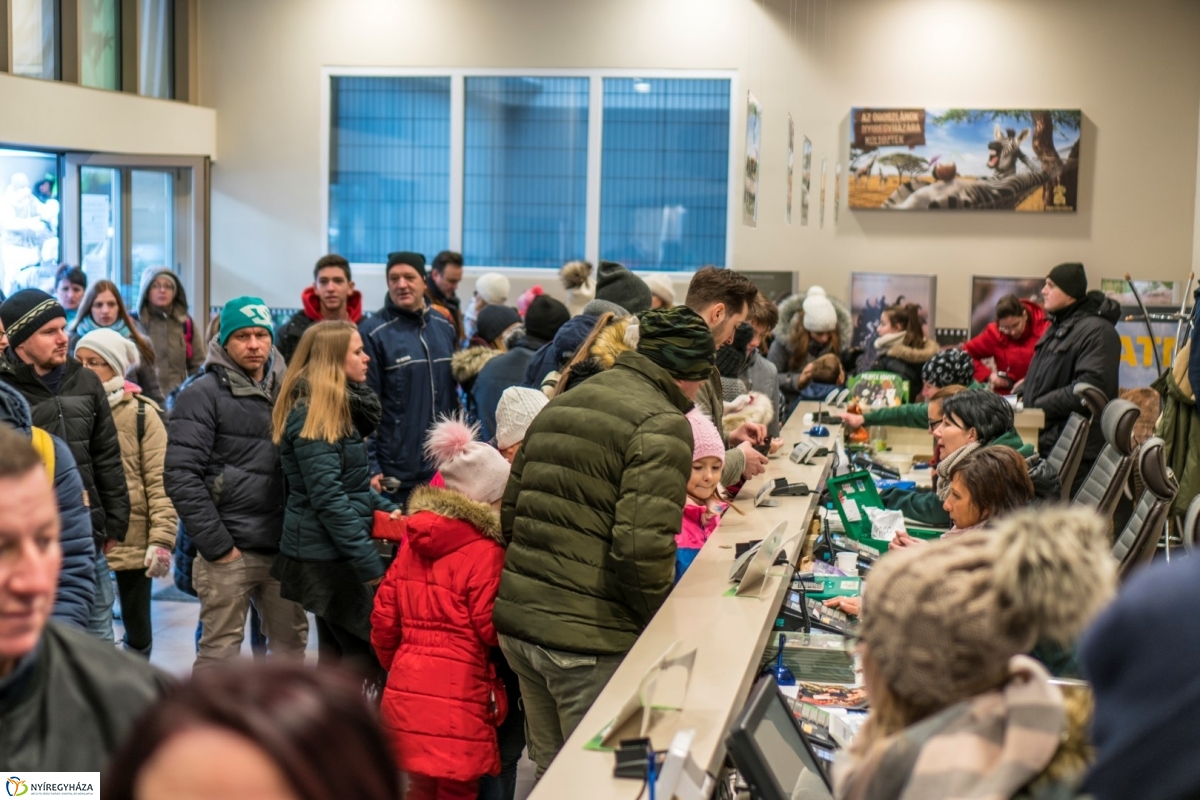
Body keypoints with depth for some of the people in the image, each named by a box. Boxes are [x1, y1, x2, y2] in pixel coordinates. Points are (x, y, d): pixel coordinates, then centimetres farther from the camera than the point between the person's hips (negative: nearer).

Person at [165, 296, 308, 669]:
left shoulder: (284, 391, 13)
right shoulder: (203, 394, -6)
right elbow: (181, 476, -13)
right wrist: (216, 545, -15)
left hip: (282, 548, 6)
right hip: (230, 553, -6)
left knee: (291, 643, 13)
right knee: (220, 650, -2)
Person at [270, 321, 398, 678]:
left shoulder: (336, 408, 12)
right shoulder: (311, 415, -17)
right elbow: (328, 498, -22)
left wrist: (385, 508, 5)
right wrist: (371, 564, -22)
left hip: (329, 553, 10)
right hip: (325, 555, -10)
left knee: (336, 650, 14)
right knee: (371, 652, -8)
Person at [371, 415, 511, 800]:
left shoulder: (412, 542, 8)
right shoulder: (485, 552, -14)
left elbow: (383, 616, 11)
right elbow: (492, 628, -15)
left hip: (405, 687, 7)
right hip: (457, 696, -7)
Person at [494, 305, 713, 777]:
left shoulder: (560, 405, 15)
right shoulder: (663, 425, -11)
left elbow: (510, 512, 17)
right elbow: (642, 549, -20)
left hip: (518, 624, 8)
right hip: (588, 640, -8)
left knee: (552, 773, 20)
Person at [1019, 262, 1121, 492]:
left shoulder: (1097, 330, -13)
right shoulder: (1058, 326, 19)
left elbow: (1090, 386, -23)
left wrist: (1038, 405, -20)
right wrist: (1021, 392, 10)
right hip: (1045, 442, 10)